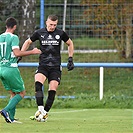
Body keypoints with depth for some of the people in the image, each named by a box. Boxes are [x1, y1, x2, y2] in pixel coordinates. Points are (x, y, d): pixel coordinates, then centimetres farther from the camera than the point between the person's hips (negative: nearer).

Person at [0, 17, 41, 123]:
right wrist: (32, 52, -13)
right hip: (11, 69, -7)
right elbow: (17, 53, -20)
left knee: (13, 93, 16)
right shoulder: (13, 37, -10)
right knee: (21, 93, 5)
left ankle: (11, 118, 5)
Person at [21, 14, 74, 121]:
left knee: (52, 91, -7)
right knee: (38, 84, -26)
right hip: (43, 65, 0)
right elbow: (28, 42, 17)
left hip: (56, 67, 0)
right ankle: (40, 109, -28)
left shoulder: (60, 33, 0)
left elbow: (70, 44, 17)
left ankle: (45, 113, 4)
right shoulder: (39, 33, 0)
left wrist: (70, 59, 11)